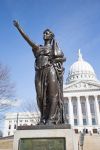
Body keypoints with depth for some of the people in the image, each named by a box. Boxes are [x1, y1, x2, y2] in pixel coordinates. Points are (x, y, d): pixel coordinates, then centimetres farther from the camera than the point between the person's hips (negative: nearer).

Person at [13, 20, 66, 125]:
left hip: (51, 70, -3)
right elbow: (28, 40, 14)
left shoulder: (54, 47, 18)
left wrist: (54, 59, -6)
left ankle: (52, 119, -18)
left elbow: (64, 58, 13)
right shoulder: (39, 48, 24)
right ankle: (43, 118, -2)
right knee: (41, 96, -6)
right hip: (40, 72, 4)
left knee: (53, 94, -14)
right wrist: (19, 28, 9)